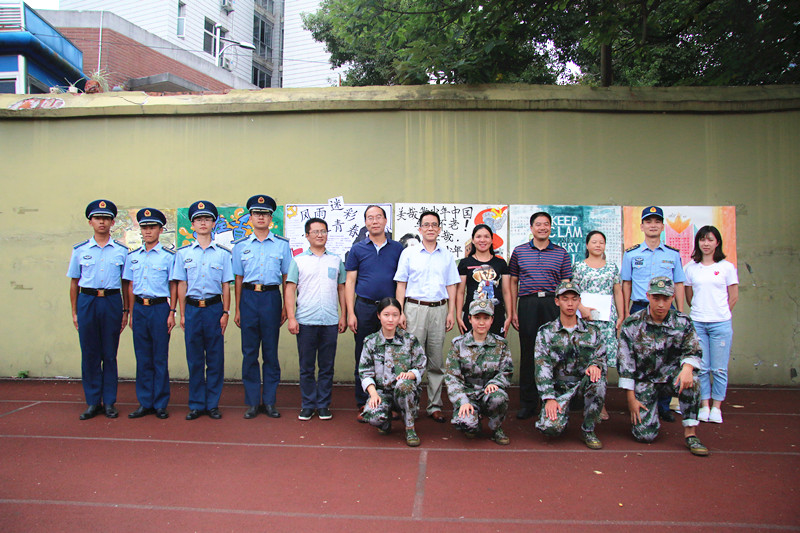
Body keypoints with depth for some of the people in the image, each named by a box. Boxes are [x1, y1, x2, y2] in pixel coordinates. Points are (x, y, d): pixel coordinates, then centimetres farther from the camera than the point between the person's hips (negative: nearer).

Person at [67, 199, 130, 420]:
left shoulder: (121, 251, 7)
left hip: (112, 302, -1)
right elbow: (74, 282, 11)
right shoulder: (80, 250, 9)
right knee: (89, 354, 3)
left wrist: (125, 311, 5)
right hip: (87, 302, 1)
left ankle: (109, 402, 12)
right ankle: (93, 402, 13)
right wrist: (74, 312, 6)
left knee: (110, 354, 3)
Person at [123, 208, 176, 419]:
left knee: (160, 358, 1)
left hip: (160, 308, -4)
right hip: (139, 308, 4)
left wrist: (171, 313, -5)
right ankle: (145, 403, 17)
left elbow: (173, 286, 0)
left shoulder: (168, 256, -1)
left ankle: (160, 404, 10)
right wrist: (131, 313, 10)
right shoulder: (133, 256, 12)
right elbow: (131, 287, 15)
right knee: (143, 358, 8)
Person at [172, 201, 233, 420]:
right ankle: (196, 405, 17)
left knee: (215, 359, 3)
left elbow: (226, 285, 6)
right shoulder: (183, 253, 7)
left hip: (214, 308, 0)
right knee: (194, 360, 6)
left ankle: (213, 404, 14)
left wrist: (225, 312, 0)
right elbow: (181, 285, 7)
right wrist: (182, 314, 3)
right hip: (192, 308, 1)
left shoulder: (222, 253, 5)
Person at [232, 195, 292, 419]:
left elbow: (286, 278, 7)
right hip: (248, 297, 1)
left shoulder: (282, 244, 6)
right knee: (249, 352, 4)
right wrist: (237, 309, 7)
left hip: (271, 297, -1)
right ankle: (252, 402, 14)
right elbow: (238, 279, 10)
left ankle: (269, 401, 14)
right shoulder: (241, 245, 9)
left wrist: (286, 307, 3)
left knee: (271, 352, 4)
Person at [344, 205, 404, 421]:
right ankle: (363, 405, 13)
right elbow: (350, 282, 5)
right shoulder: (357, 249, 6)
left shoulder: (397, 248, 8)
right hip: (365, 308, 0)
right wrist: (350, 313, -3)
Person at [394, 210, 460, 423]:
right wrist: (400, 312, -3)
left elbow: (451, 286, 13)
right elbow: (401, 284, 5)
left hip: (439, 309, 2)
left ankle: (435, 405, 12)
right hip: (414, 308, -2)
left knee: (436, 360, 5)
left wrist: (451, 312, 4)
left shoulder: (447, 256, 12)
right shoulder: (409, 253, 7)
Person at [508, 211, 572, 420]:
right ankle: (528, 403, 12)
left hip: (553, 303, 0)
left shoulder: (561, 253, 10)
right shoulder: (519, 251, 10)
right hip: (527, 303, 0)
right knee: (528, 353, 3)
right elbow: (513, 282, 11)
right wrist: (513, 311, 5)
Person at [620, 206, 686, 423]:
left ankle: (663, 406, 12)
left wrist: (680, 314, 5)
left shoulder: (673, 254, 10)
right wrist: (626, 313, 3)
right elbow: (626, 284, 9)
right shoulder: (631, 254, 8)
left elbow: (679, 285, 11)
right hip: (639, 309, -1)